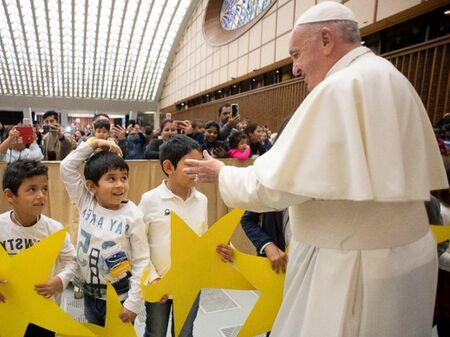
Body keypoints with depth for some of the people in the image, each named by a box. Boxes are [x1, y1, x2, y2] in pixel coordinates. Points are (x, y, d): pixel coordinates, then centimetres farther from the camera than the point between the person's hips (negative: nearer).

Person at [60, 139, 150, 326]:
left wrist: (133, 303, -15)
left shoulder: (132, 217, -20)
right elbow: (66, 168, -9)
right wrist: (93, 144, -15)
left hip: (120, 295, -4)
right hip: (90, 293, 4)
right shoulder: (85, 203, -9)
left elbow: (142, 261, -15)